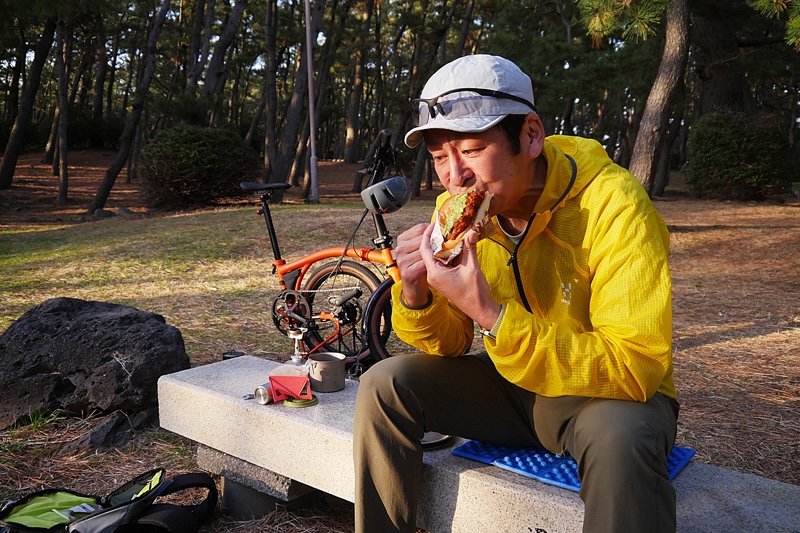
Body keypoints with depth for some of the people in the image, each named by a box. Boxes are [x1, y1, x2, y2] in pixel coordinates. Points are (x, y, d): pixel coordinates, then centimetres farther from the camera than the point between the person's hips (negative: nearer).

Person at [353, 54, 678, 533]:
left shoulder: (613, 204, -24)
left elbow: (634, 370, -28)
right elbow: (450, 345, 0)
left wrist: (491, 315, -38)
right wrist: (415, 293, -23)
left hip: (612, 393, -4)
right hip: (512, 384, 5)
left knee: (618, 436, -38)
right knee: (384, 385, -10)